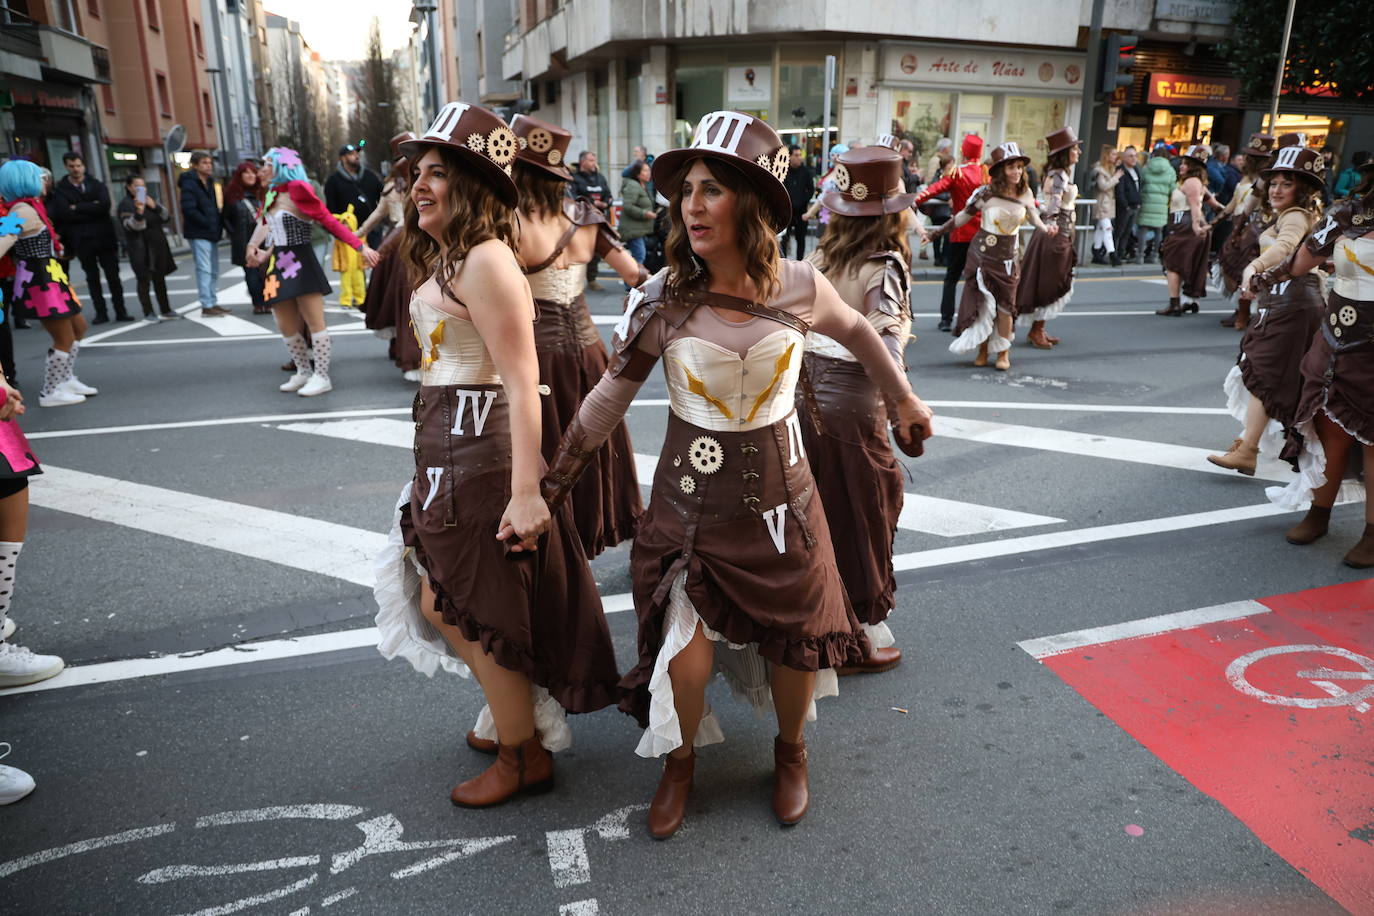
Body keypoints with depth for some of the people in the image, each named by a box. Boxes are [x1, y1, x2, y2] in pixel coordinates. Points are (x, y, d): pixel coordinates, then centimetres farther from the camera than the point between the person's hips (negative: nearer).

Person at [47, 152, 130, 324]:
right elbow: (65, 214, -12)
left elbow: (104, 205, -12)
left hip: (104, 237, 0)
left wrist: (77, 208, -10)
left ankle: (120, 311, 7)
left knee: (113, 276, 2)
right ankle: (101, 313, 12)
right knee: (92, 278, 7)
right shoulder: (60, 190, 3)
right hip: (81, 240, 0)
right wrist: (91, 210, -11)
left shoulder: (96, 185, 6)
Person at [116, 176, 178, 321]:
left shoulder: (152, 200, 15)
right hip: (140, 248, -6)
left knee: (160, 278, 11)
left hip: (157, 245, 6)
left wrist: (155, 207, -8)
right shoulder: (126, 204, -5)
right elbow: (131, 225, -18)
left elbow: (166, 217, 9)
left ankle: (165, 310, 18)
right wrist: (138, 213, -37)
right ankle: (148, 313, -3)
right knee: (144, 279, -6)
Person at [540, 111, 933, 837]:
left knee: (798, 641, 13)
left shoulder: (797, 286, -10)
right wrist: (553, 483, -5)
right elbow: (609, 397, -6)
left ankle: (790, 753, 45)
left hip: (778, 494, 2)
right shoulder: (664, 298, -13)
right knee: (685, 657, -5)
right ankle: (680, 763, 29)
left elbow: (857, 332, 11)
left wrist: (904, 400, 22)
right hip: (689, 499, -1)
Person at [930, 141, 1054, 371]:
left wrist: (1046, 228, -2)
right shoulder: (986, 193, -12)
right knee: (981, 303, 3)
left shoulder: (1025, 194, -1)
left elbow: (1033, 215, 16)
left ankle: (1003, 353, 13)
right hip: (983, 255, -2)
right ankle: (982, 351, 17)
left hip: (1007, 257, 2)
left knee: (1005, 304, 0)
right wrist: (937, 232, -3)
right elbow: (963, 216, -2)